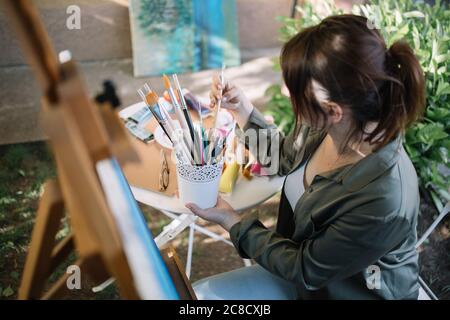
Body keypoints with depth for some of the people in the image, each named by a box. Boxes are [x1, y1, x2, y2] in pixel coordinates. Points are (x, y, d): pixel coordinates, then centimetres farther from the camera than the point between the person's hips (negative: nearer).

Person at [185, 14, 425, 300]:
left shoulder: (383, 200, -37)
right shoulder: (322, 126, -18)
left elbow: (306, 269, -22)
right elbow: (285, 158, 7)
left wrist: (231, 221, -15)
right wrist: (243, 110, -5)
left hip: (349, 290, -5)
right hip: (303, 264, 6)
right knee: (201, 293, 0)